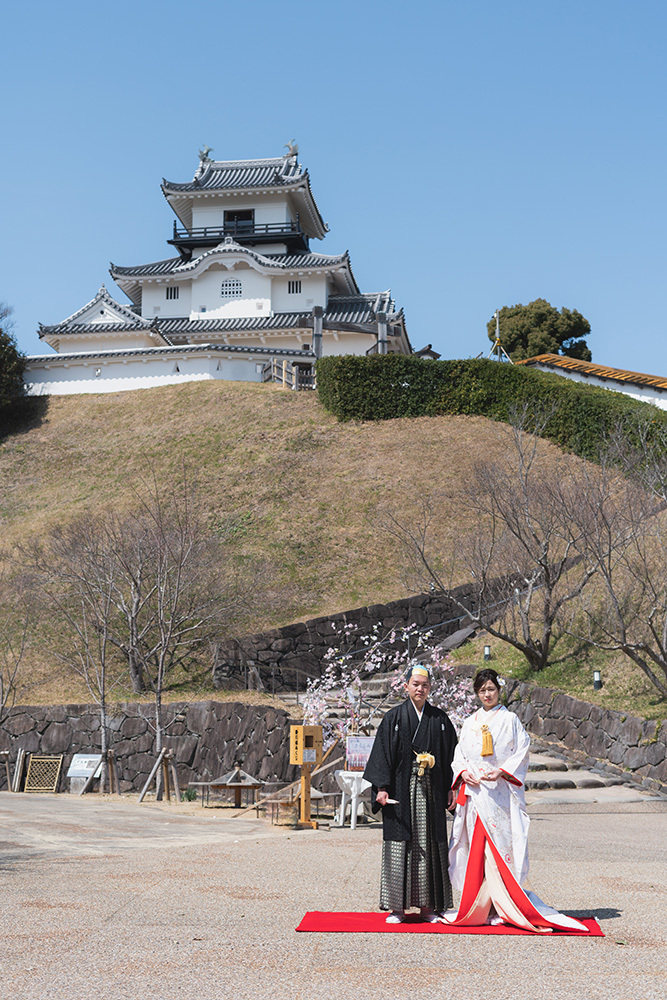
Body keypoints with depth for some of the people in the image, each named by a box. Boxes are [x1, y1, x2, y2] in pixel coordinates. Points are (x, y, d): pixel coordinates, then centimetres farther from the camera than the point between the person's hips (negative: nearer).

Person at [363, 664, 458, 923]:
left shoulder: (439, 719, 9)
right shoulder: (393, 717, 1)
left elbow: (449, 756, 11)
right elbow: (383, 753, -2)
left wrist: (450, 789, 4)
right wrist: (382, 788, -10)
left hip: (431, 792, 3)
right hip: (401, 791, -2)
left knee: (430, 846, 4)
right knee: (400, 847, -2)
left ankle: (428, 905, 11)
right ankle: (397, 906, 4)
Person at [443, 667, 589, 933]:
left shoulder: (510, 719, 3)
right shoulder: (470, 722, 16)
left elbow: (522, 752, -2)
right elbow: (459, 753, 17)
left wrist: (502, 771, -14)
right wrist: (463, 771, -3)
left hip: (501, 792, -4)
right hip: (473, 791, 4)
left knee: (500, 847, -8)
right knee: (476, 849, 2)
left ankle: (504, 905, -3)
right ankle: (476, 907, 7)